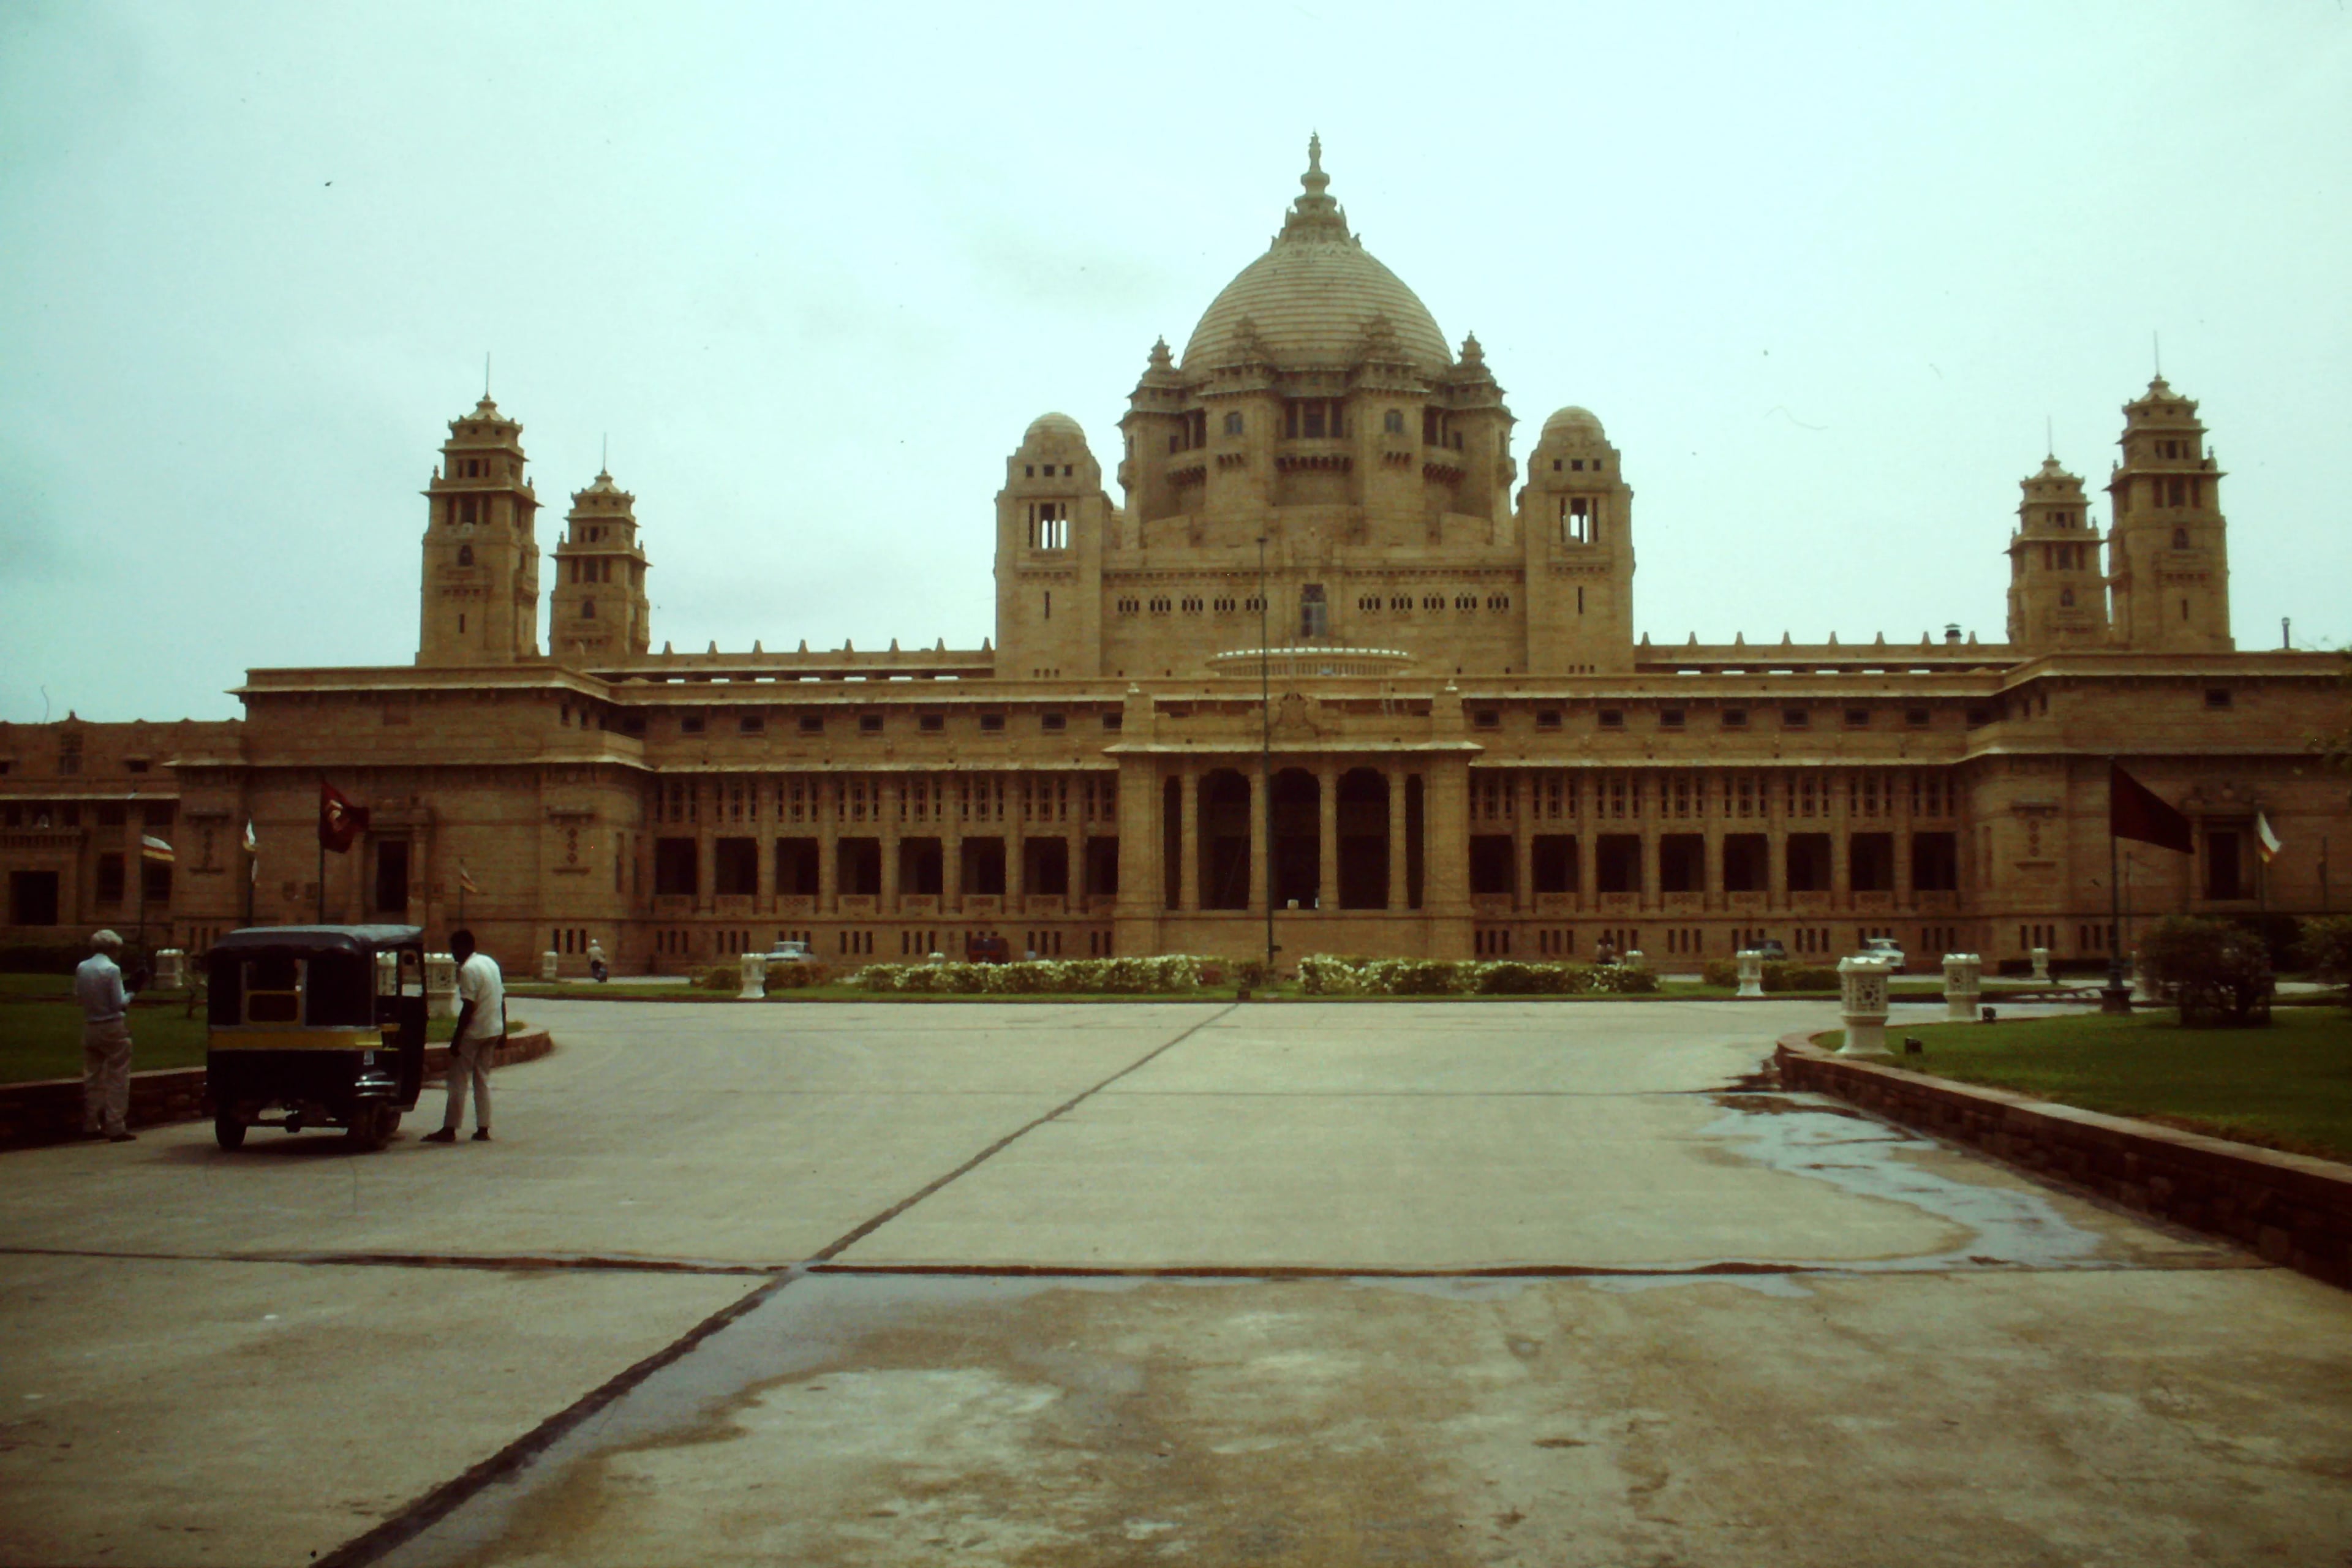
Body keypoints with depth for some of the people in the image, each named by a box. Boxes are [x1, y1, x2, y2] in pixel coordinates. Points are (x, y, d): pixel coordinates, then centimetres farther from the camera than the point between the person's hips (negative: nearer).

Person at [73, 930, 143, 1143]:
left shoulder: (82, 968, 1)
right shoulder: (112, 969, -16)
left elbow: (78, 997, 10)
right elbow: (120, 1003, -15)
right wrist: (131, 990, 0)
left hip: (90, 1027, 6)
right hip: (113, 1029, -6)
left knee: (92, 1077, 15)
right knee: (117, 1078, 1)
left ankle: (91, 1125, 20)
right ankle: (116, 1128, -1)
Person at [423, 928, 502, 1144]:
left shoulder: (468, 969, -15)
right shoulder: (490, 962, 13)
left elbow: (469, 1007, -20)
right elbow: (502, 999, 15)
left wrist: (456, 1038, -17)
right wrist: (503, 1032, 20)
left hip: (474, 1032, -8)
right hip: (494, 1030, 8)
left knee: (458, 1081, -2)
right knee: (482, 1079, 12)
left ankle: (449, 1129, -1)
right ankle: (483, 1129, 10)